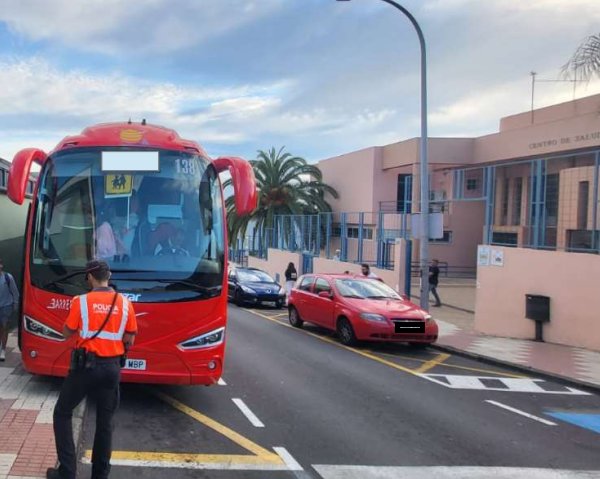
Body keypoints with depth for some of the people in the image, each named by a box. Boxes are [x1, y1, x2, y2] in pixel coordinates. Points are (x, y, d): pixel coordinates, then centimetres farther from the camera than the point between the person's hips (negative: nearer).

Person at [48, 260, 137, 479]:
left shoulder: (81, 301, -8)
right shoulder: (125, 303, 0)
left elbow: (67, 333, 2)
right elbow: (129, 340, 6)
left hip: (86, 365, -3)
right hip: (112, 367, 3)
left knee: (62, 413, 13)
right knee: (105, 421, 14)